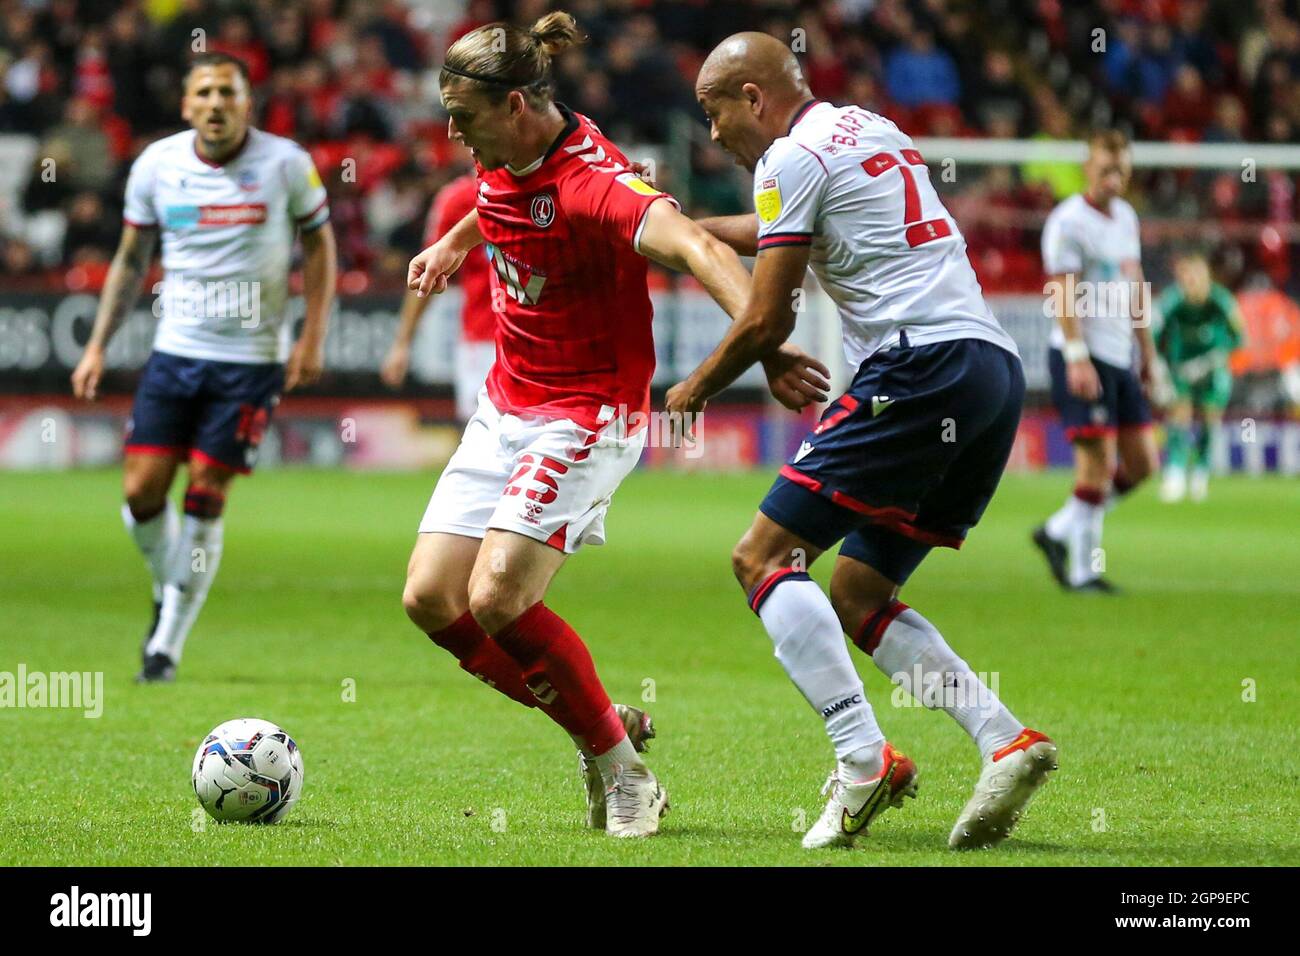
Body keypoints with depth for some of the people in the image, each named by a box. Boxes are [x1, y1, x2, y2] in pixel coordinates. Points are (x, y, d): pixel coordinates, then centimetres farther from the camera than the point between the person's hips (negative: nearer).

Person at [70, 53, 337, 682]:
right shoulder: (155, 166, 0)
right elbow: (131, 260, 12)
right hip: (175, 349, 3)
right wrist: (97, 346, 8)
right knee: (141, 492, -3)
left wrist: (312, 337, -5)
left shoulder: (285, 164, -7)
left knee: (204, 499, -5)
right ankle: (167, 592, 28)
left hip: (251, 359, -3)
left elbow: (319, 247, 5)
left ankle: (167, 644, 6)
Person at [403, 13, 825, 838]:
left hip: (584, 419, -9)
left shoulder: (590, 182, -27)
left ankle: (620, 763, -1)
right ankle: (604, 732, 14)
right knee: (432, 599, -1)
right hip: (505, 406, 9)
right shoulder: (508, 160, 0)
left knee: (496, 599, -22)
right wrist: (455, 242, 30)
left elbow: (697, 247, -44)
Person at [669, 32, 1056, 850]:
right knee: (854, 597, 12)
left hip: (922, 367, -9)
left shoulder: (792, 157, -2)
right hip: (998, 368, 9)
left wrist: (695, 390, 14)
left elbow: (766, 322, -3)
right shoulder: (872, 130, 25)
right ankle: (1007, 743, -4)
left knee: (764, 555, -6)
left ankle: (864, 759, -20)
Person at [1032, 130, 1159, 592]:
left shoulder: (1126, 216, 15)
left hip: (1120, 360, 8)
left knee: (1141, 462, 5)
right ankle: (1081, 569, -3)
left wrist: (1147, 352, 23)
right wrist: (1077, 357, -23)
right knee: (1097, 462, -11)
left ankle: (1059, 532, 17)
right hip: (1082, 357, -8)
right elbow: (1062, 295, -16)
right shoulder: (1068, 221, -11)